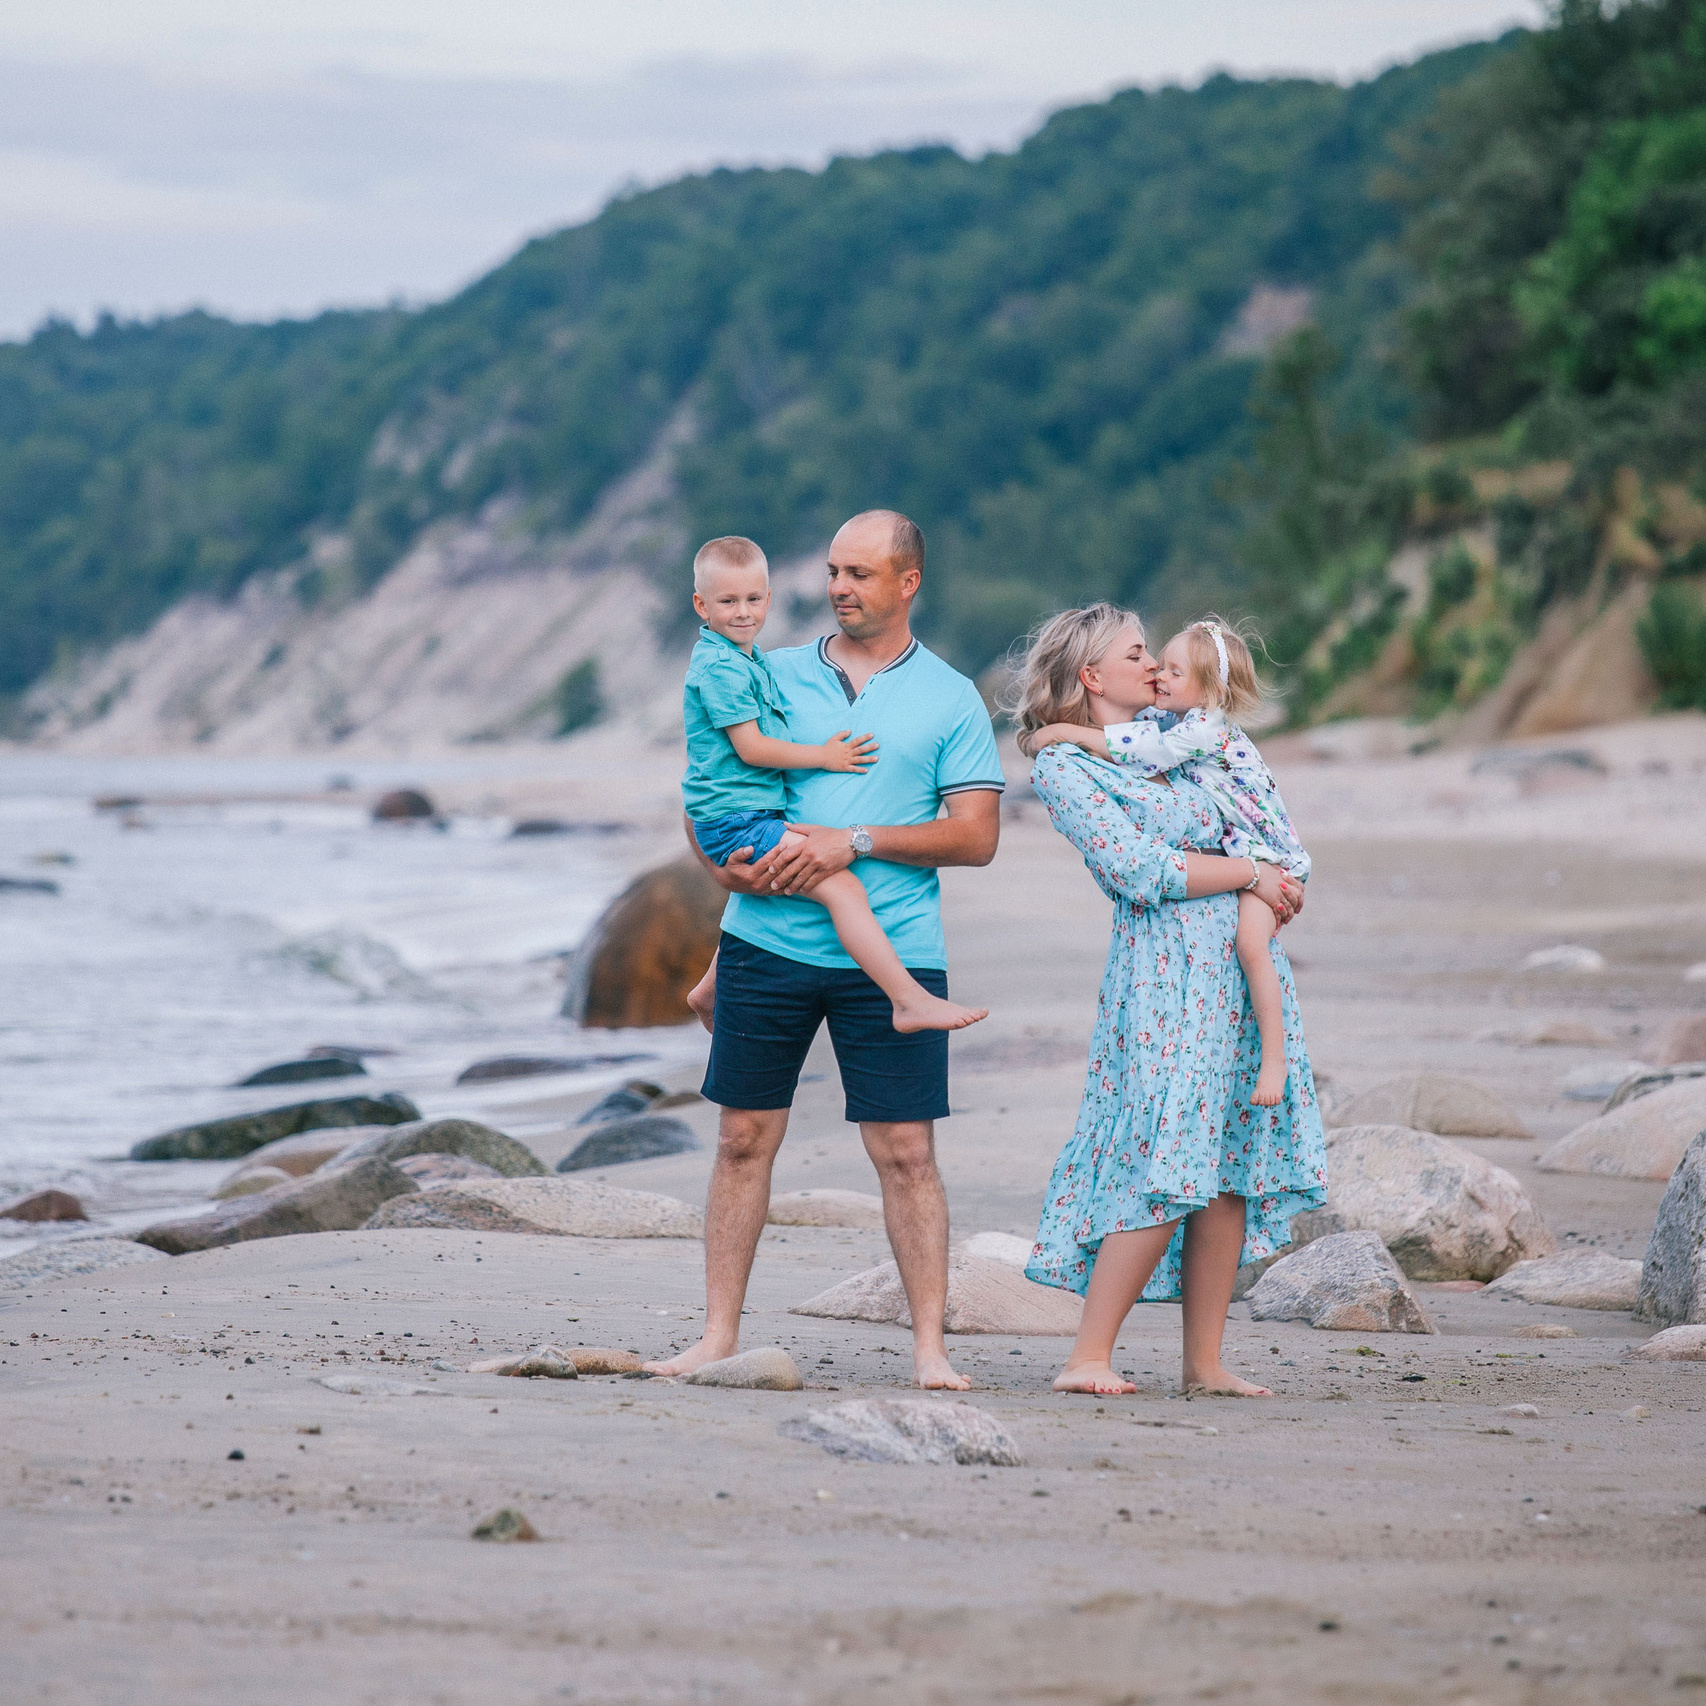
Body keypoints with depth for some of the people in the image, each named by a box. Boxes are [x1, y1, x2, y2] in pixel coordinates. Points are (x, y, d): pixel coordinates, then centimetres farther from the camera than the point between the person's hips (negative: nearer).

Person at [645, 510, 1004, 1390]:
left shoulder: (950, 699, 4)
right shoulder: (773, 676, 10)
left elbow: (976, 837, -3)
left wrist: (857, 842, -14)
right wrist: (723, 862, -8)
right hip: (768, 941, 2)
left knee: (905, 1150, -3)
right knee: (744, 1139, 4)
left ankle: (929, 1347, 2)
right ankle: (719, 1334, 10)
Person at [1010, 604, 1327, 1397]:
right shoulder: (1064, 766, -4)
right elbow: (1139, 871, -13)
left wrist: (1282, 883, 11)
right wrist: (1248, 872, -9)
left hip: (1245, 966, 8)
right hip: (1165, 969, -8)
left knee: (1231, 1166, 4)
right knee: (1162, 1169, -14)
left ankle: (1204, 1361, 7)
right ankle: (1089, 1356, -9)